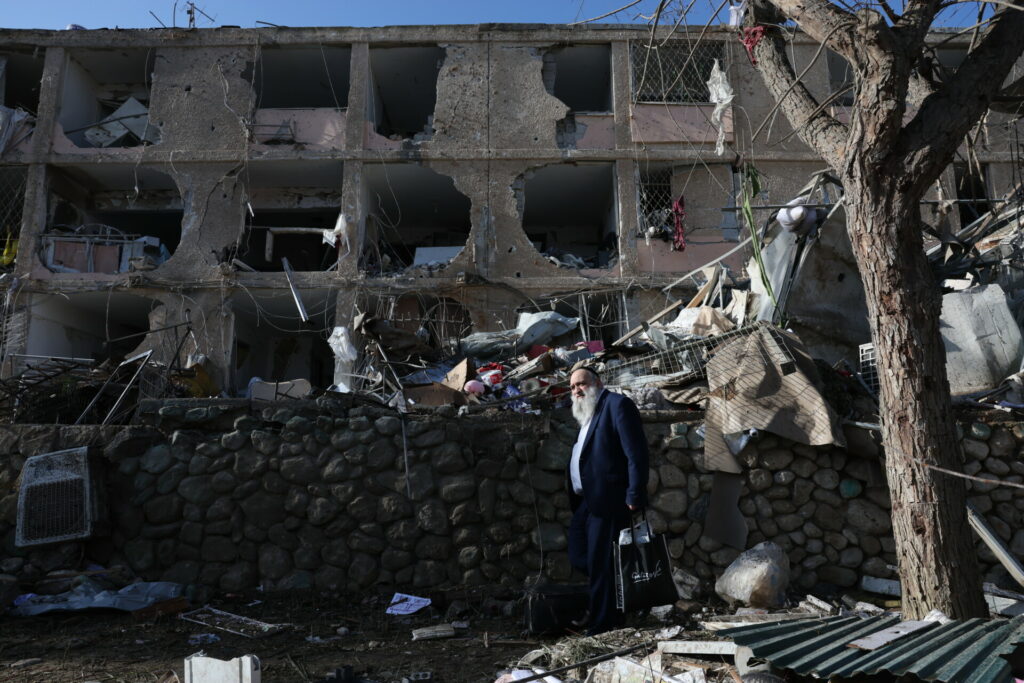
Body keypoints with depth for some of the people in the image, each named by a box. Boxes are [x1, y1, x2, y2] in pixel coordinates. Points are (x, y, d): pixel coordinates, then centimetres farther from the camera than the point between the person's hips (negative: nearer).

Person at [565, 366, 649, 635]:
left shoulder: (617, 404, -7)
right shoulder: (586, 414, 20)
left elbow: (636, 452, -15)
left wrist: (634, 495, -19)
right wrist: (576, 494, 10)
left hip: (608, 500, -9)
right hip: (586, 501, 9)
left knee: (601, 563, -3)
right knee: (579, 557, 12)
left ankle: (602, 625, 10)